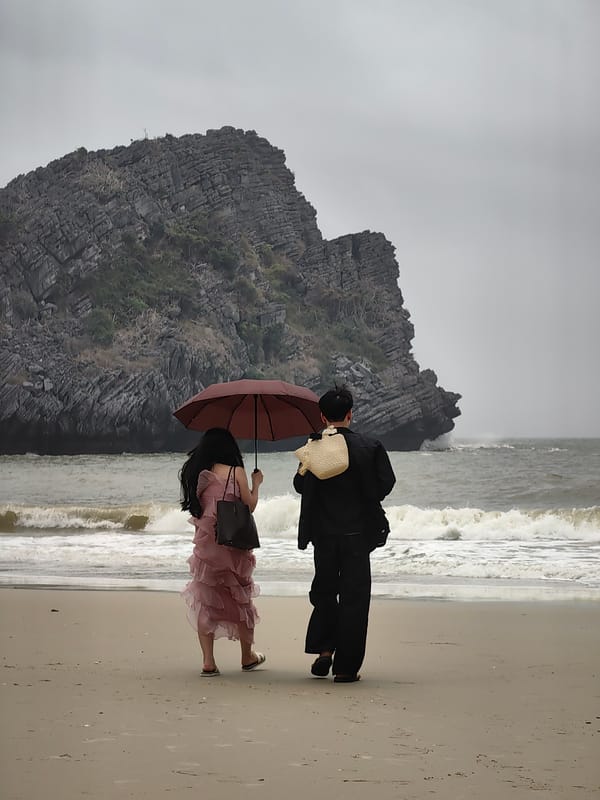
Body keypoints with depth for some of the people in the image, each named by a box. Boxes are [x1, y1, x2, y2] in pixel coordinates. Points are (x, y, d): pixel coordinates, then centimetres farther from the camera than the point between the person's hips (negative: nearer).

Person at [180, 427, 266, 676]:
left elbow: (195, 508, 7)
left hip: (205, 543, 2)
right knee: (241, 597, 13)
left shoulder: (196, 474, 2)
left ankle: (208, 661, 1)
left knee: (205, 600, 7)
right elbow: (250, 505, -2)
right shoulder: (235, 472, -7)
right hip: (232, 543, -2)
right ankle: (248, 656, 25)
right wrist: (256, 483, 15)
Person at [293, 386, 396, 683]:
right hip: (357, 533, -2)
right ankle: (345, 667, 2)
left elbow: (300, 485, 4)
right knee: (353, 597, 4)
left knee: (324, 591, 20)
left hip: (324, 534, 2)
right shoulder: (368, 447, -7)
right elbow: (385, 483, -3)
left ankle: (324, 650, 6)